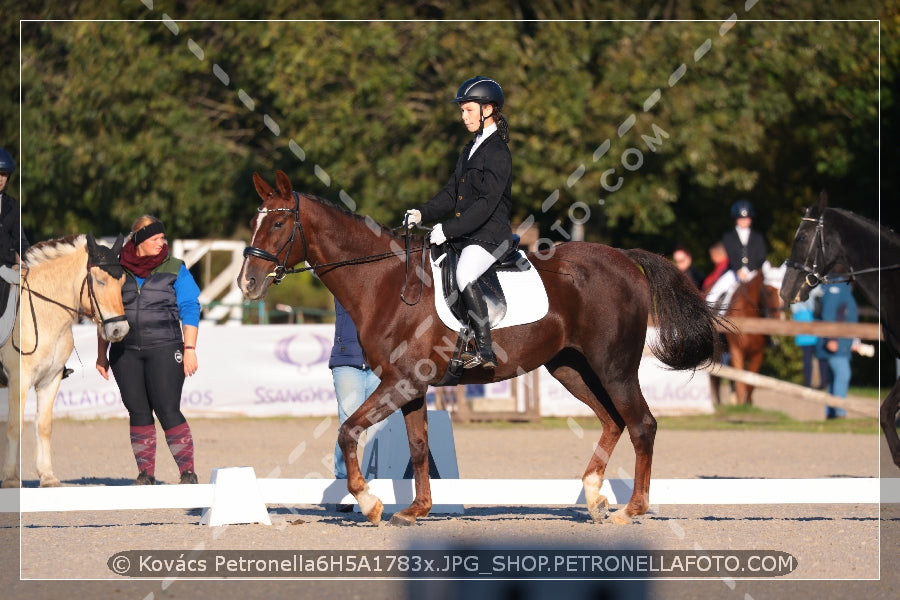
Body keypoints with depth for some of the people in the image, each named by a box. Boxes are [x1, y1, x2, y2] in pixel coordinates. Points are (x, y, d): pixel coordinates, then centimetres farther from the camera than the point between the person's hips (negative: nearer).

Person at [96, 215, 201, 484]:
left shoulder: (175, 269, 3)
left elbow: (190, 311, 2)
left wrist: (189, 348, -7)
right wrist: (101, 353, 11)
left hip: (164, 348, -3)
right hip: (126, 351, 3)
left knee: (168, 411, -9)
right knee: (138, 412, 5)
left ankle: (187, 472, -2)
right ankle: (145, 473, 12)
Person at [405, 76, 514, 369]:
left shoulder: (497, 153, -12)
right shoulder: (470, 149, 17)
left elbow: (487, 204, -20)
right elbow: (452, 194, 18)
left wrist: (448, 229, -24)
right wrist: (423, 213, 1)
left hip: (489, 236, -10)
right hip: (463, 235, 10)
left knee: (464, 275, -33)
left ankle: (485, 350, -32)